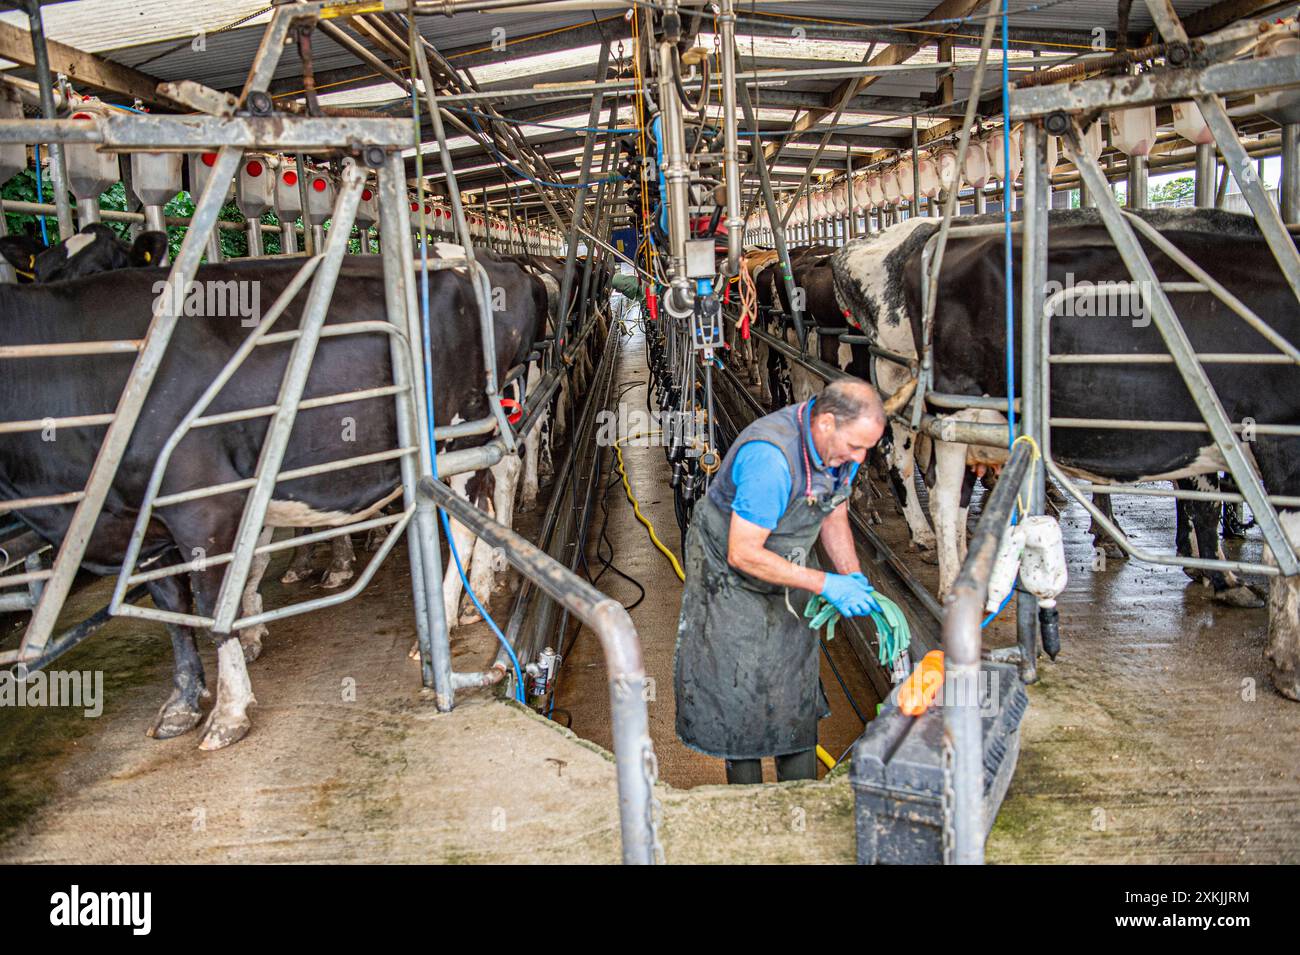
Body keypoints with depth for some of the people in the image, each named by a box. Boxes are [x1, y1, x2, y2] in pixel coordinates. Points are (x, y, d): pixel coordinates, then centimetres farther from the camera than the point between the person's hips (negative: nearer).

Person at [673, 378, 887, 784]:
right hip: (729, 581, -7)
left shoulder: (840, 442, -12)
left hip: (784, 573, 7)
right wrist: (825, 584, -31)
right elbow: (742, 554, -34)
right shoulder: (770, 457, -38)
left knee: (796, 686, 12)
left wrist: (854, 577, -10)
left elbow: (834, 516, 5)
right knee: (739, 693, 2)